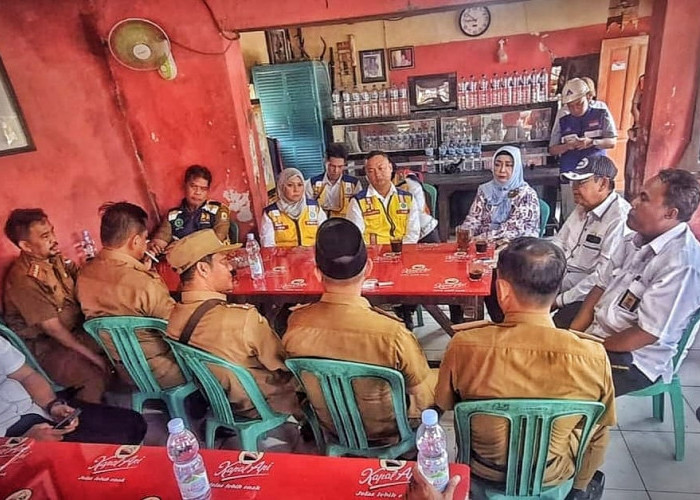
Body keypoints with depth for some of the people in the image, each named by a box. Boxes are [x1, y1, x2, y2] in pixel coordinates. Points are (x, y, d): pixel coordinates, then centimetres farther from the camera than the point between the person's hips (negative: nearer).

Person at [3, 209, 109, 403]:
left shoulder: (53, 258, 0)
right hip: (45, 348, -9)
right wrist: (92, 356, -19)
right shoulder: (24, 279, -23)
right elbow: (53, 328, -22)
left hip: (74, 331, 9)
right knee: (96, 378, -29)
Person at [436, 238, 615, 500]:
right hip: (553, 474, 1)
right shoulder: (593, 357, -28)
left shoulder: (464, 345, -31)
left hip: (484, 469, 0)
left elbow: (444, 405, -10)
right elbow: (598, 430, -9)